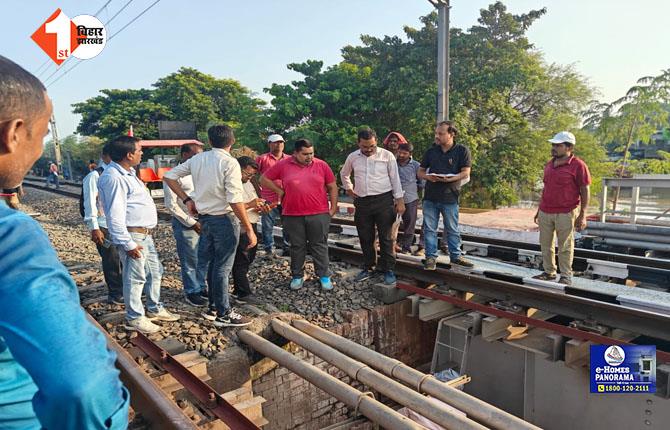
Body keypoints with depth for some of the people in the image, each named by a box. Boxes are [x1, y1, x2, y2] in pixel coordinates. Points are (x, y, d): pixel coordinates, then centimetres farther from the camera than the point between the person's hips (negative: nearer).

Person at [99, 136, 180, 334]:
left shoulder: (127, 173, 15)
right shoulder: (113, 177, -19)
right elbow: (115, 215, -23)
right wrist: (128, 244, -23)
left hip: (145, 233, 11)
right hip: (132, 235, -11)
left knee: (155, 271, 18)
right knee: (135, 277, -1)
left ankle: (154, 309, 32)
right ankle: (134, 318, 14)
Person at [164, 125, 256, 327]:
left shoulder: (197, 159, 4)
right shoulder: (229, 163, -16)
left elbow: (168, 176, 9)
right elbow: (235, 200, -22)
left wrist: (187, 199, 11)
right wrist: (249, 229, -18)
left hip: (205, 218, 7)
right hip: (224, 220, -7)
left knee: (207, 264, 17)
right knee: (222, 268, 2)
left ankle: (213, 307, 30)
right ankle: (224, 314, 13)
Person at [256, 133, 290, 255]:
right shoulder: (262, 159, 1)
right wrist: (259, 191, -1)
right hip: (269, 200, -2)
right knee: (267, 226, 3)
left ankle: (287, 248, 21)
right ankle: (268, 250, 15)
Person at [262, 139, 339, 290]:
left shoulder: (322, 165, 1)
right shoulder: (283, 165, 0)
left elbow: (332, 187, 6)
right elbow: (264, 179, 8)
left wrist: (333, 208, 3)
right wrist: (279, 190, 1)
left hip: (319, 214, 0)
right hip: (293, 215, 0)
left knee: (319, 246, 7)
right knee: (297, 247, 11)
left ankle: (324, 276, 18)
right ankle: (297, 276, 25)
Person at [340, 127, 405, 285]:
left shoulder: (387, 155, -4)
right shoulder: (352, 157, 5)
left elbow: (395, 179, -2)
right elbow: (344, 173, 24)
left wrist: (400, 201, -5)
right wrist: (348, 189, 16)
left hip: (384, 201, -3)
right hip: (362, 203, 3)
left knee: (386, 237, 2)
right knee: (365, 238, 11)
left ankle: (388, 270, 12)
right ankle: (367, 268, 25)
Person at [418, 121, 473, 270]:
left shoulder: (462, 151, -3)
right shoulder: (431, 151, 6)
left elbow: (465, 173, -9)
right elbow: (420, 172, 10)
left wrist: (450, 179, -25)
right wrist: (428, 177, -13)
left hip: (450, 197, -2)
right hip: (430, 197, 3)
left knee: (452, 229, 10)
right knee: (429, 229, 6)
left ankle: (455, 256, 25)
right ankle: (431, 257, 16)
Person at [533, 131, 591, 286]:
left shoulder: (578, 166, -8)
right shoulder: (549, 164, 11)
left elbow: (585, 192, -7)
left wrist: (583, 215, -11)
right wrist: (539, 209, 18)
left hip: (565, 214, -6)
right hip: (545, 212, 6)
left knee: (565, 247, 3)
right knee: (545, 245, 11)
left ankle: (566, 276, 14)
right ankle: (549, 272, 24)